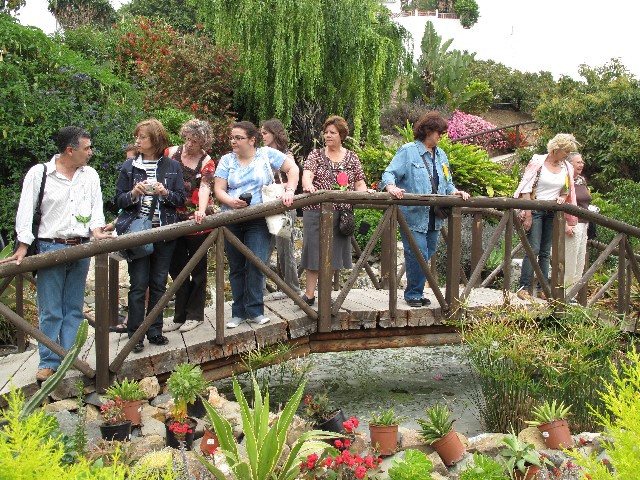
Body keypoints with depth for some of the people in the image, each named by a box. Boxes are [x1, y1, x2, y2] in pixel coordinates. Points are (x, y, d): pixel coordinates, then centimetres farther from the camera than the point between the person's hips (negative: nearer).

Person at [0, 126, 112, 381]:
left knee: (74, 309, 9)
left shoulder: (90, 175, 11)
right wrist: (22, 247, -10)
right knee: (50, 311, -1)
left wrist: (96, 230, -8)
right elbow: (26, 210, -4)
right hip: (50, 247, -4)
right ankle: (48, 363, 9)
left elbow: (96, 207, 11)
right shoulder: (38, 173, -2)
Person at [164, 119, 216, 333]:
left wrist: (201, 211, -36)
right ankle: (180, 315, 22)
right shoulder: (171, 153, 3)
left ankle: (195, 314, 19)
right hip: (174, 219, 4)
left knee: (197, 268, 8)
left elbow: (204, 187, -21)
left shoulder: (207, 162, -6)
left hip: (196, 221, -4)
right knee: (176, 268, 11)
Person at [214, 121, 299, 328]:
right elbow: (218, 190, 1)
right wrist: (231, 201, -19)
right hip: (232, 221, 3)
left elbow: (293, 168, 1)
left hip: (258, 222, -3)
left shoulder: (267, 154, 2)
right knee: (236, 268, 7)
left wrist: (289, 191, -13)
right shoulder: (226, 160, 6)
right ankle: (239, 312, 15)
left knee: (255, 264, -11)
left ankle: (255, 310, 1)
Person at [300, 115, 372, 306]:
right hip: (316, 211, -2)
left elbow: (360, 184, 9)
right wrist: (308, 185, -35)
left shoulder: (352, 157, 11)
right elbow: (307, 174, -13)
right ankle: (309, 294, 7)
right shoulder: (316, 155, 4)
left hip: (341, 213, 2)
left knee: (334, 253, 7)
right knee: (314, 250, 0)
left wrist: (364, 191, -13)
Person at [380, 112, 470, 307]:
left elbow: (446, 183, 24)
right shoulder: (408, 151, -3)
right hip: (413, 215, -7)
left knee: (428, 255, 10)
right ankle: (414, 293, 4)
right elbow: (389, 173, -9)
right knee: (417, 255, -11)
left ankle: (416, 292, 21)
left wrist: (454, 192, 3)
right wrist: (391, 187, -31)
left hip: (434, 217, 7)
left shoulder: (440, 154, 18)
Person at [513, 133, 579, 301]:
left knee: (546, 252, 7)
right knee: (533, 249, -12)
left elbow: (567, 190, 20)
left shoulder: (567, 168, 8)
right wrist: (528, 215, -16)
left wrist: (562, 198, -5)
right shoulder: (538, 162, -7)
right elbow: (526, 188, -10)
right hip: (536, 210, -5)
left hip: (552, 213, 5)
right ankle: (523, 287, -9)